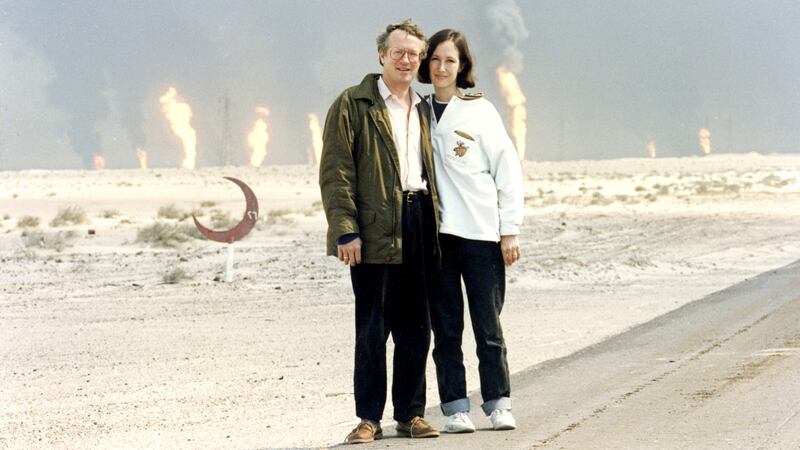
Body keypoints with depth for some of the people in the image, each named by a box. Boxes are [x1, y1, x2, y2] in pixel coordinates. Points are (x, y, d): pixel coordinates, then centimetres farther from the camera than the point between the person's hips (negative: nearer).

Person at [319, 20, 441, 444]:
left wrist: (434, 225, 11)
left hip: (419, 223, 5)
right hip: (376, 230, -5)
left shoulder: (423, 109, 18)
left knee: (416, 326, 8)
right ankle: (369, 418, 4)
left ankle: (410, 413, 16)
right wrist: (345, 230, -14)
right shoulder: (353, 104, -1)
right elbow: (335, 171, -6)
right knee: (372, 326, -2)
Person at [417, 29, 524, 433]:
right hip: (435, 233, 2)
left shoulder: (480, 111, 3)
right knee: (445, 327, 2)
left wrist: (510, 231, -2)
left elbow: (508, 171, 3)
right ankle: (456, 409, 6)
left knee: (488, 326, -1)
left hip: (480, 232, -2)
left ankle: (499, 405, 7)